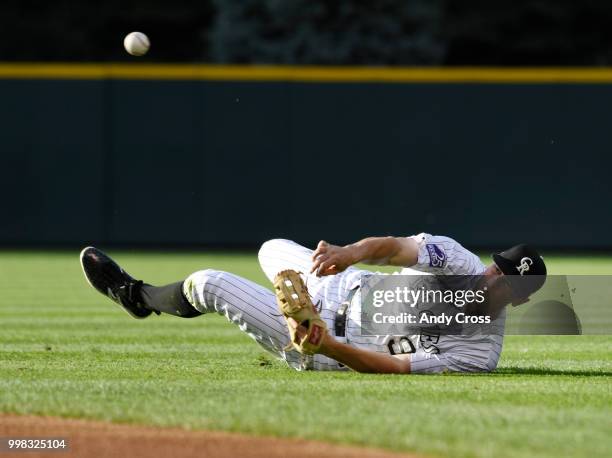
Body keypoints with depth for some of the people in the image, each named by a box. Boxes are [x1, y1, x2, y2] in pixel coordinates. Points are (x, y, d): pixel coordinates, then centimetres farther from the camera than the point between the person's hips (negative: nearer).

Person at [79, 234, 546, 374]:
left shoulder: (480, 353, -30)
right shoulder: (460, 262, -19)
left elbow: (394, 367, -32)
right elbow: (394, 246, -31)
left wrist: (327, 345, -44)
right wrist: (351, 252, -52)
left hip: (336, 348, -5)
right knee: (273, 249, 28)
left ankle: (139, 296, 31)